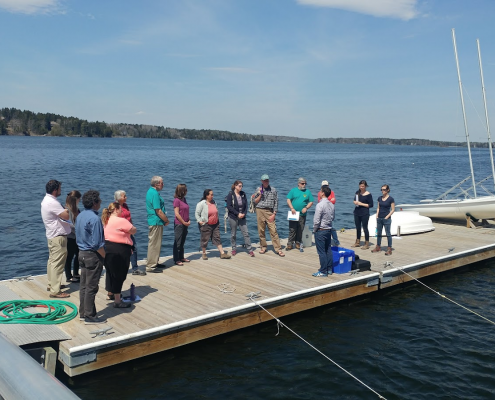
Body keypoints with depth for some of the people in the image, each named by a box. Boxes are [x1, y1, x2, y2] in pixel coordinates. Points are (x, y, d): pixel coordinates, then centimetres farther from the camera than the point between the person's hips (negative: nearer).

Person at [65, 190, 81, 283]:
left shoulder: (76, 209, 9)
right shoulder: (67, 210, -18)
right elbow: (70, 225, -22)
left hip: (76, 237, 9)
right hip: (70, 237, -9)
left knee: (78, 255, 16)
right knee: (69, 257, 2)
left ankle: (76, 274, 29)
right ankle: (69, 276, 13)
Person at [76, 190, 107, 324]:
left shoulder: (80, 216, 7)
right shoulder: (94, 219, -21)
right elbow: (97, 244, -22)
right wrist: (105, 256, -9)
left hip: (82, 253, 9)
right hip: (92, 255, -9)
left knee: (83, 285, 16)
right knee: (91, 287, 0)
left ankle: (83, 313, 25)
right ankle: (90, 316, 9)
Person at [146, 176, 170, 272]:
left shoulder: (150, 191, 14)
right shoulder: (154, 194, -19)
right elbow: (158, 211, -21)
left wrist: (164, 219, 15)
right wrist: (166, 220, -9)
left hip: (153, 222, 11)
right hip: (156, 222, -11)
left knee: (155, 243, 19)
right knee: (154, 244, -5)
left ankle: (154, 262, 30)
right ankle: (151, 266, 0)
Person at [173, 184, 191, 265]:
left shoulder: (184, 199, 11)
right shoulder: (177, 200, -14)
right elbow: (177, 214, -17)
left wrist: (188, 221, 4)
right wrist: (184, 222, -13)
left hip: (185, 224, 8)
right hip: (179, 224, -8)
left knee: (182, 242, 15)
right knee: (177, 243, -1)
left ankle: (181, 257, 25)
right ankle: (176, 260, 4)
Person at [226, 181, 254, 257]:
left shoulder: (243, 194, 5)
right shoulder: (230, 195, -8)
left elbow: (246, 205, 7)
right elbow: (229, 206, -13)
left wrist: (244, 213, -9)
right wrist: (237, 213, -17)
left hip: (242, 217, 3)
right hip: (233, 217, -3)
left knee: (246, 233, -1)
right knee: (233, 234, 7)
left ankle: (250, 250, 1)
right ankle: (234, 249, 21)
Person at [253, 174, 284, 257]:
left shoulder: (273, 190, 5)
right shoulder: (258, 190, 9)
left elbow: (276, 203, 4)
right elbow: (255, 202, 7)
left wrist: (274, 214, -4)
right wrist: (260, 194, -7)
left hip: (269, 211, -1)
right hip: (260, 211, 2)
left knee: (273, 230, -7)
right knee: (261, 230, 4)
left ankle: (278, 249, -5)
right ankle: (263, 247, 18)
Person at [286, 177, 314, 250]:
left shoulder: (307, 192, 10)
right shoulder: (293, 190, 6)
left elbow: (311, 202, 9)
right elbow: (288, 200, 2)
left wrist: (306, 208, -7)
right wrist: (292, 208, -11)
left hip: (302, 215, 2)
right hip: (294, 214, -2)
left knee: (300, 230, 5)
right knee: (292, 230, -4)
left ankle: (298, 243, 17)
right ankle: (290, 244, 1)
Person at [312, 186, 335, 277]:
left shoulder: (320, 205, -20)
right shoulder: (331, 205, 4)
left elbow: (316, 220, -19)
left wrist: (314, 230, -6)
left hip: (320, 231, -8)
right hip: (329, 230, 8)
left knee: (321, 252, -2)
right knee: (328, 250, 15)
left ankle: (323, 271, 3)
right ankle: (329, 269, 22)